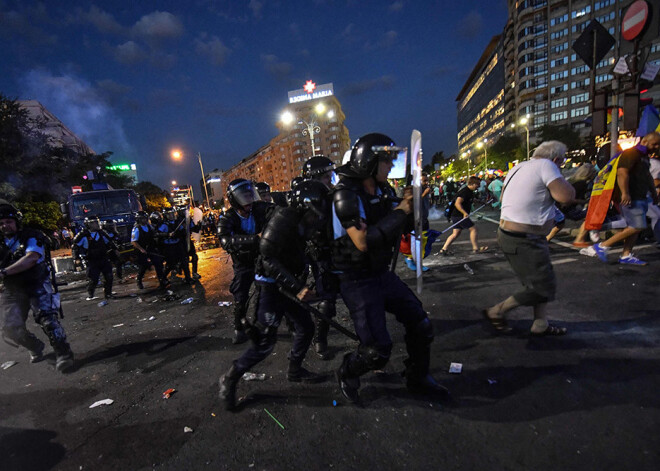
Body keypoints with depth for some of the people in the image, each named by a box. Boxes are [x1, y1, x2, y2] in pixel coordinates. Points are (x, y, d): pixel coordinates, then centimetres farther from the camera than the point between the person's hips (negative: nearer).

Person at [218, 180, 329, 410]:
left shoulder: (298, 223, 8)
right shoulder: (284, 218, -20)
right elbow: (269, 259, -26)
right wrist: (296, 287, -28)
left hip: (286, 286, 9)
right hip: (270, 286, -9)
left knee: (306, 327, 12)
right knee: (266, 342, -6)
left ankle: (295, 370, 32)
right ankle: (230, 379, 15)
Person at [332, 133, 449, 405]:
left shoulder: (383, 190, 4)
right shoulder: (346, 195, -20)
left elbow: (401, 227, 11)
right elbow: (363, 242, -31)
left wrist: (410, 203, -8)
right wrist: (399, 212, -24)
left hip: (382, 274, 8)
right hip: (357, 282, -8)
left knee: (421, 325, 12)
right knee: (377, 350, -6)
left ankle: (418, 378, 37)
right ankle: (347, 375, 27)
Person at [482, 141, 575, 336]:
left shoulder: (518, 167, 14)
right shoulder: (546, 165, -12)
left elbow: (503, 196, 24)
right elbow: (566, 196, -20)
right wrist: (560, 178, -2)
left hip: (508, 233, 10)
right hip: (524, 241, -10)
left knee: (542, 282, 18)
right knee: (543, 288, 0)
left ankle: (540, 325, 27)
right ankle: (496, 312, 8)